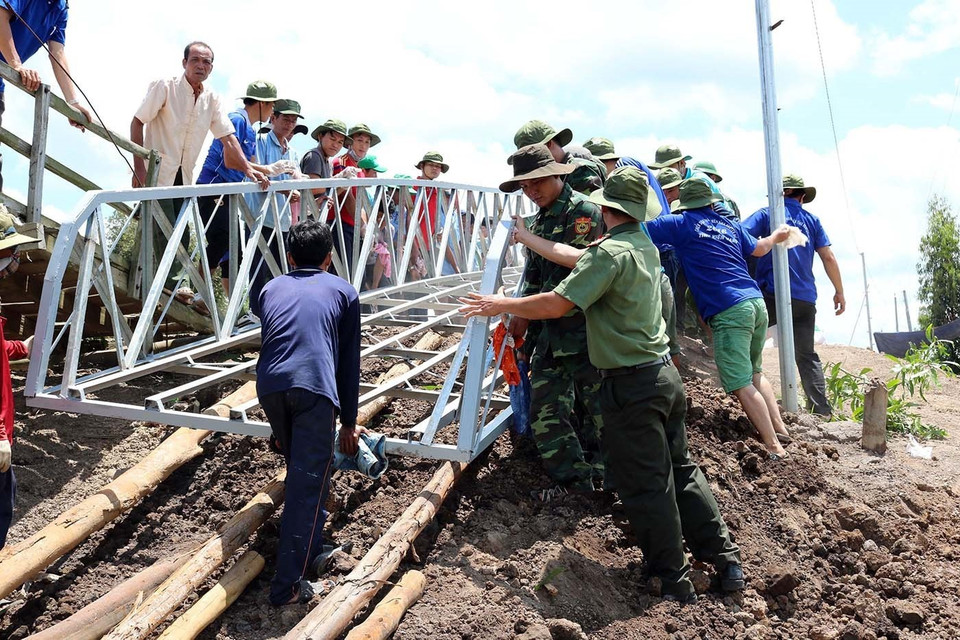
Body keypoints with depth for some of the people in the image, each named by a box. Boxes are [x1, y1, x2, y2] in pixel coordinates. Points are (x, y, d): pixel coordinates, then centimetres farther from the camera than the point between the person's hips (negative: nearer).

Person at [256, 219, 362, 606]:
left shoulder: (271, 289, 30)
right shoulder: (343, 291, 23)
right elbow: (349, 362, 22)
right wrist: (348, 423, 30)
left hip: (269, 384, 4)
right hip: (314, 387, -3)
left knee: (301, 469, 26)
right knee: (308, 483, -2)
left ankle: (310, 548, 36)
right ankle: (289, 585, -5)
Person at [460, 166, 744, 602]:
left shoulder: (609, 252, -17)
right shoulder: (645, 245, 9)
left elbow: (556, 304, -22)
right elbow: (577, 256, 18)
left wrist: (501, 305, -10)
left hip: (631, 385, -9)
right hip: (665, 373, 9)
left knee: (645, 487, 2)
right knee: (680, 469, 19)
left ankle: (674, 585, 11)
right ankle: (726, 560, 25)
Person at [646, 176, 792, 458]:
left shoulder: (680, 223, 1)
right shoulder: (730, 225, 20)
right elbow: (760, 248, 36)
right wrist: (777, 234, 56)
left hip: (729, 312, -7)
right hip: (756, 302, 7)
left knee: (741, 385, -6)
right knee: (754, 373, 23)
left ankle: (774, 448, -8)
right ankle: (780, 428, 21)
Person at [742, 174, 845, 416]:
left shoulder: (767, 214, 6)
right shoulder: (811, 220, 14)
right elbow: (828, 257, 8)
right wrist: (839, 292, 15)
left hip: (772, 293, -4)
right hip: (805, 298, 4)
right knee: (807, 355, 11)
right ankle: (822, 410, 6)